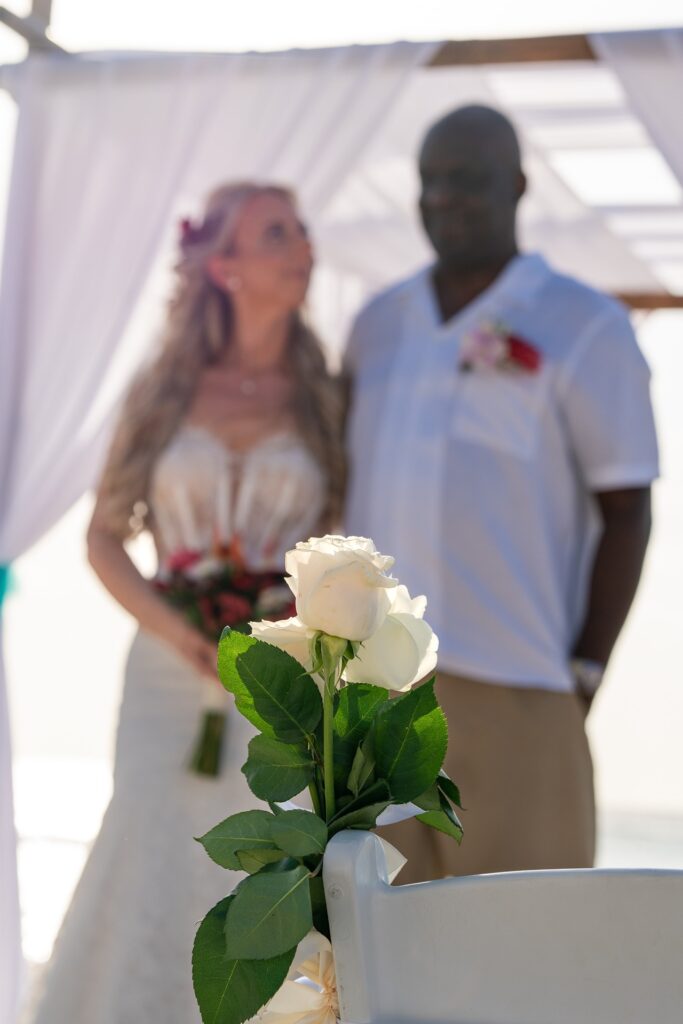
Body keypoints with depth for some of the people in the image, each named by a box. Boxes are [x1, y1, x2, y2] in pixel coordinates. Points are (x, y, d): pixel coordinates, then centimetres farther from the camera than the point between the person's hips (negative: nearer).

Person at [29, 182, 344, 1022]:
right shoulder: (164, 392, 6)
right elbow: (104, 537, 7)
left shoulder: (327, 399, 6)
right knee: (157, 868, -6)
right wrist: (181, 635, -7)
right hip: (170, 676, 0)